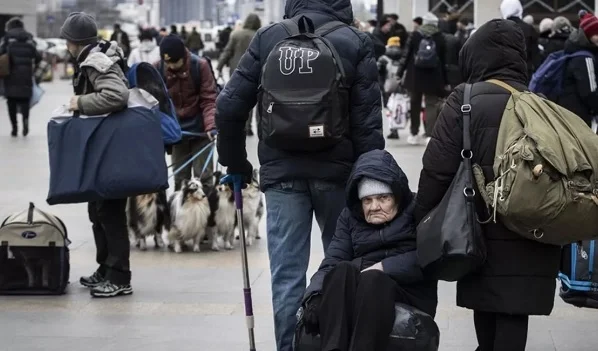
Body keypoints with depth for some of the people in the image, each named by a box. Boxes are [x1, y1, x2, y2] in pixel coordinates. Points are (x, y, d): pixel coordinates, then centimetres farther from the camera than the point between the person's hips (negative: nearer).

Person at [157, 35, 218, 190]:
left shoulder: (200, 66, -14)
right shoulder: (157, 69, -9)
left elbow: (209, 100, -12)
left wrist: (211, 126, -26)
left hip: (199, 130, -2)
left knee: (203, 176, 0)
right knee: (180, 177, 8)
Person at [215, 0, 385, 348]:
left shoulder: (268, 38, 3)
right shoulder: (356, 42, -1)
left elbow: (229, 106, 1)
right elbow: (368, 123, -6)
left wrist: (235, 161, 13)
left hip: (281, 173, 1)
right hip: (336, 171, 0)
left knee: (287, 274, 2)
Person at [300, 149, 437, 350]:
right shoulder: (350, 217, 18)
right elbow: (331, 263, 3)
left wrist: (383, 268, -17)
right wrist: (314, 296, -17)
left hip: (409, 293, -3)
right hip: (353, 300, 3)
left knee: (372, 280, -34)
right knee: (342, 271, -29)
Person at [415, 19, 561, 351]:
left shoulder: (464, 101, -5)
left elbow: (438, 170, -8)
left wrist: (422, 219, 4)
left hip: (486, 230, -2)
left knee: (486, 305, 13)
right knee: (513, 311, 3)